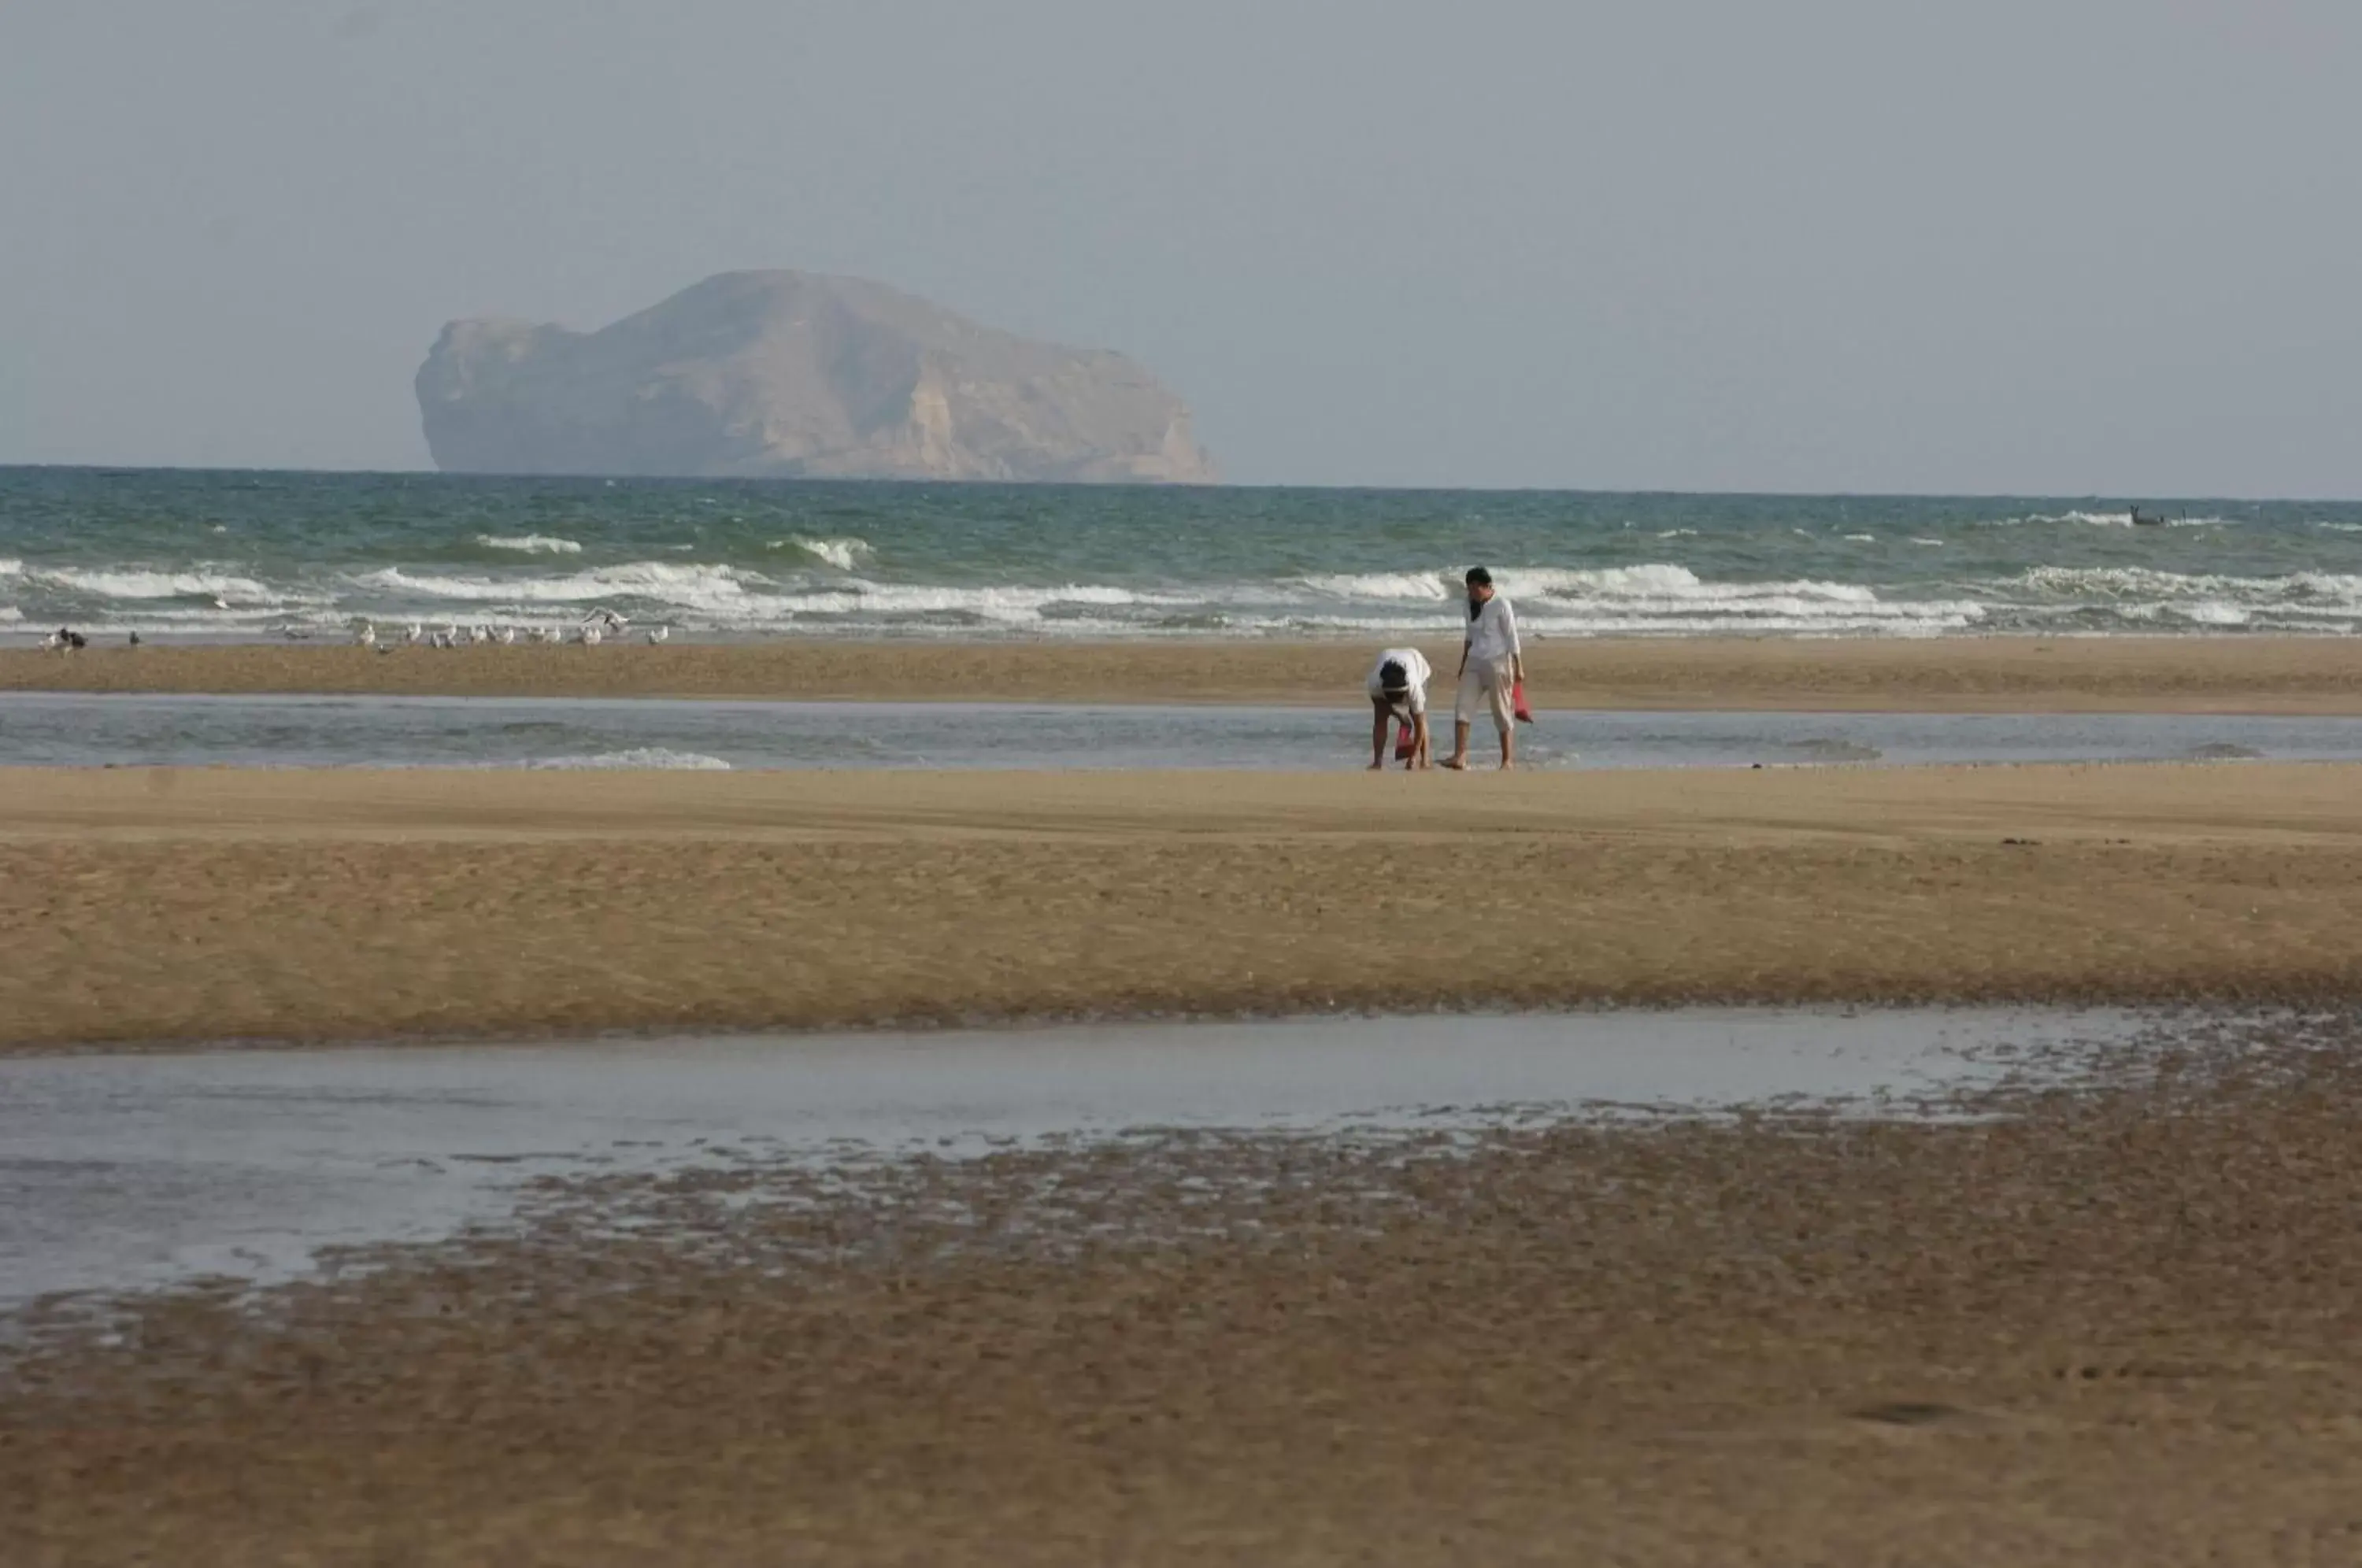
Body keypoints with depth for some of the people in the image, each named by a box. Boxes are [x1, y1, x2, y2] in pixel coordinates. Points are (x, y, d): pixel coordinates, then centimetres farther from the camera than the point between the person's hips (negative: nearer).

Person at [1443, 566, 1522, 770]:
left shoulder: (1501, 606, -9)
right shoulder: (1471, 605, 8)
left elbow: (1512, 638, -7)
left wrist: (1518, 667, -9)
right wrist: (1463, 665, 21)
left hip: (1497, 662, -6)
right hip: (1475, 662, 6)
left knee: (1502, 711, 1)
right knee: (1462, 705, -10)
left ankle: (1508, 760, 9)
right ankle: (1459, 757, -16)